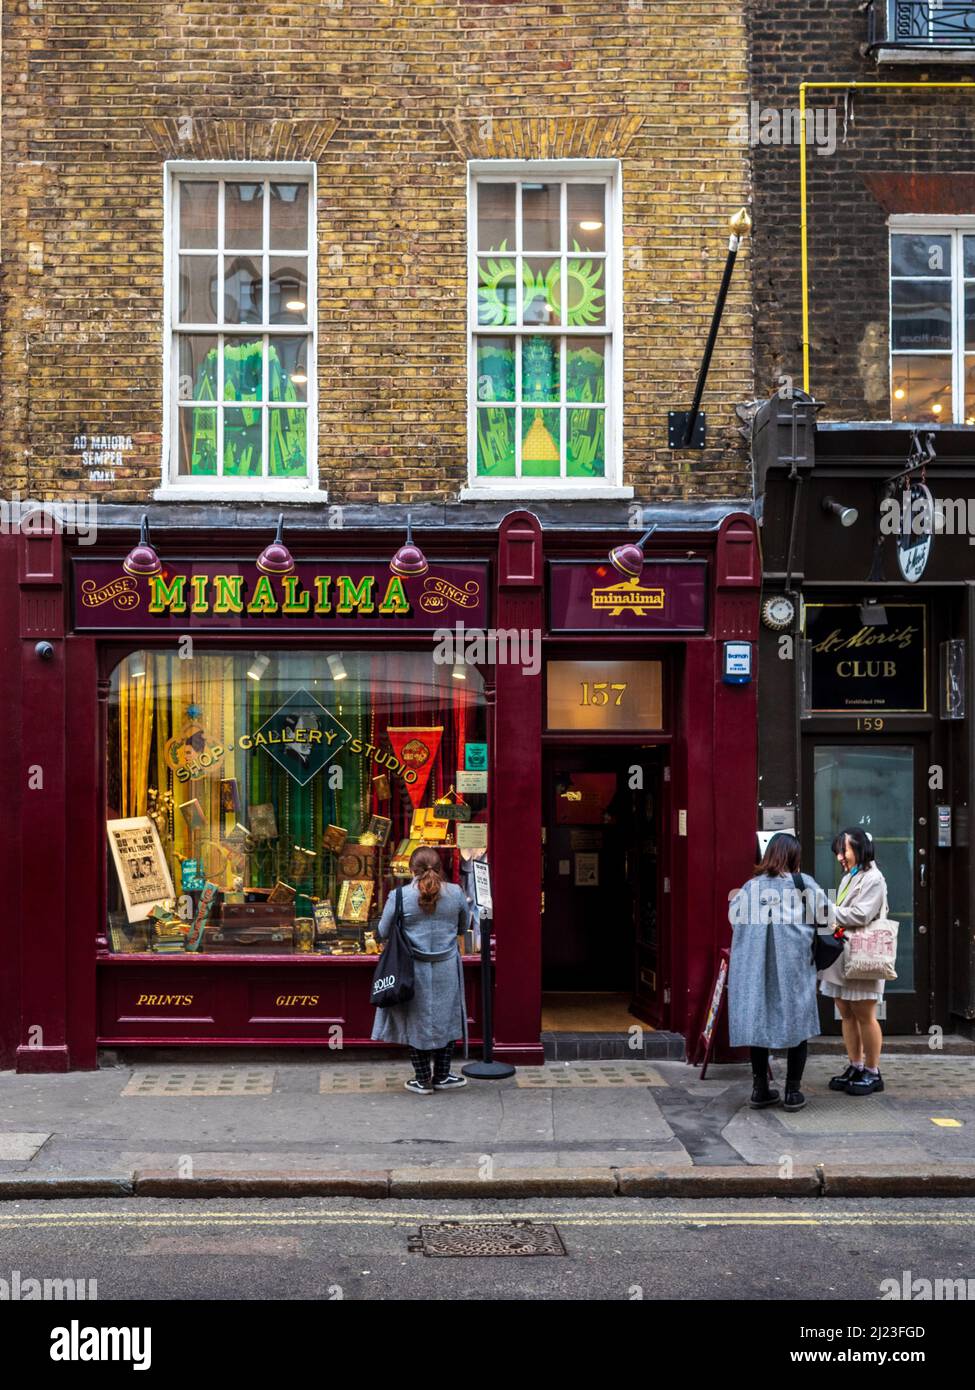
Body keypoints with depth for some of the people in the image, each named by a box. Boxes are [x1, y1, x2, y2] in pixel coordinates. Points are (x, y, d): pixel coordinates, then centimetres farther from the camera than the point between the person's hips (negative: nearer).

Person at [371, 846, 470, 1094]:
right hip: (447, 968, 2)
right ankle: (441, 1076, 25)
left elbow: (383, 932, -4)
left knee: (415, 1022, 12)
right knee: (446, 1019, 17)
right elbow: (463, 927, 8)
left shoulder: (399, 897, -14)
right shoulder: (456, 893, -7)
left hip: (414, 969, -2)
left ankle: (423, 1080, 20)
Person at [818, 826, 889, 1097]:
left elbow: (860, 915, -19)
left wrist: (826, 910, -15)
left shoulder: (873, 879, -9)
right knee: (847, 1014, 10)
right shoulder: (848, 878, 17)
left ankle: (872, 1073, 7)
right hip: (841, 955, 8)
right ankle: (855, 1067, 18)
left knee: (864, 1016, -1)